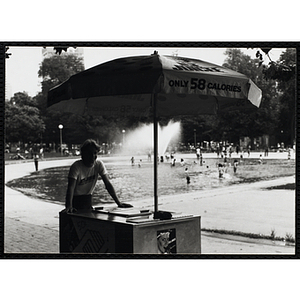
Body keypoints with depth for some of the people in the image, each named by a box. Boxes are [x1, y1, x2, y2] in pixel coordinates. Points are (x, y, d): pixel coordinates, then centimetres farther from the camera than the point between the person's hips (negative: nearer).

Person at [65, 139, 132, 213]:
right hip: (75, 199, -4)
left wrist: (119, 203, -18)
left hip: (87, 198, 4)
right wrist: (69, 206, -48)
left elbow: (108, 184, -10)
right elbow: (71, 187, -33)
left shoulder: (99, 164, -9)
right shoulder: (76, 167, -22)